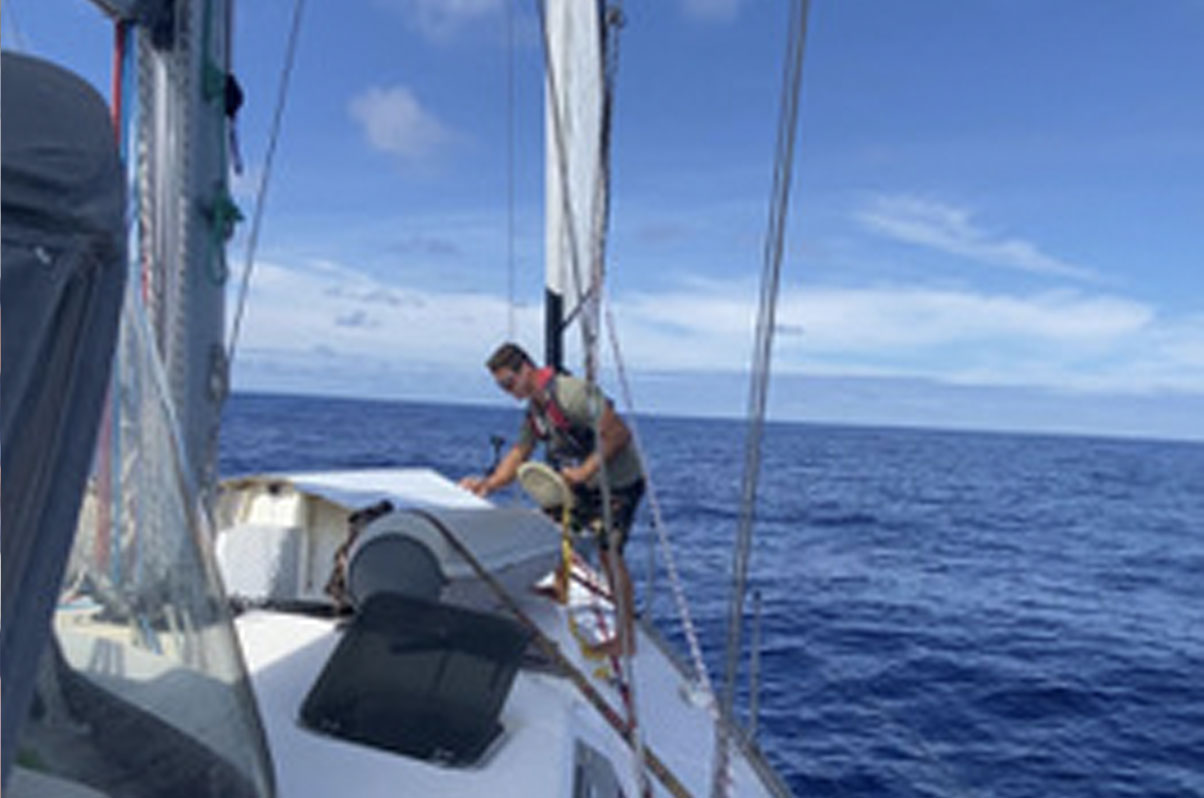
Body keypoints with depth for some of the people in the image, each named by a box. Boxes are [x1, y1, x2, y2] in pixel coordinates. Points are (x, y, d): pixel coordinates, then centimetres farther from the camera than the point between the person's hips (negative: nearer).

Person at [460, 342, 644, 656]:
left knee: (610, 553, -8)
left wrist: (584, 471, -27)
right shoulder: (534, 410, 5)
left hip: (619, 483, -9)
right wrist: (488, 483, -8)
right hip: (584, 485, 9)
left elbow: (619, 433, -26)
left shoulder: (573, 392, -24)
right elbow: (518, 454, 7)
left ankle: (626, 637, 5)